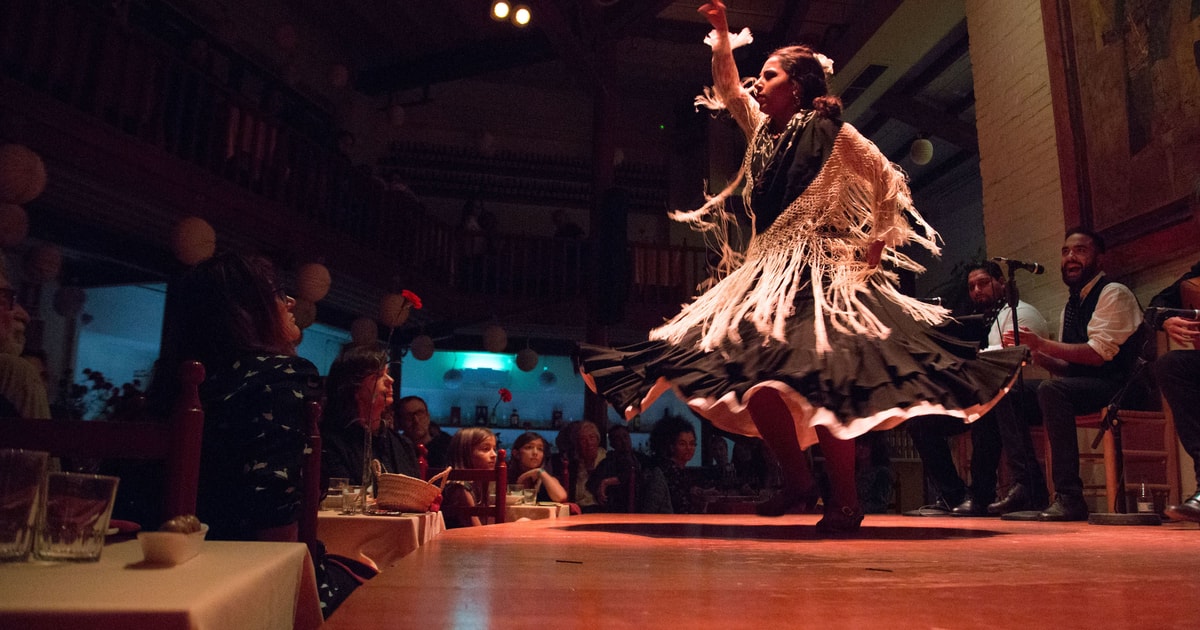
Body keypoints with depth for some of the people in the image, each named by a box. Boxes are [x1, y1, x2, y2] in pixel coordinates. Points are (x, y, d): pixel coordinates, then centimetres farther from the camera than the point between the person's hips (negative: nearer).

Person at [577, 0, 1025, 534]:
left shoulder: (830, 130, 1)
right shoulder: (762, 128, 17)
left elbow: (889, 181, 3)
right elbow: (728, 88, 29)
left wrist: (879, 243, 0)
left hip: (818, 272, -6)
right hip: (765, 269, 6)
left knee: (819, 377, -18)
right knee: (751, 371, -7)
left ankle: (845, 499, -7)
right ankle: (794, 479, 6)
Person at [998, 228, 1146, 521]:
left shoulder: (1114, 294, -6)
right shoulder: (1071, 305, 19)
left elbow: (1099, 353, -20)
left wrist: (1042, 343, -23)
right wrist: (1036, 354, -3)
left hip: (1117, 386, -8)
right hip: (1079, 385, 8)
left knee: (1052, 390, -35)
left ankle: (1069, 496, -31)